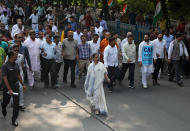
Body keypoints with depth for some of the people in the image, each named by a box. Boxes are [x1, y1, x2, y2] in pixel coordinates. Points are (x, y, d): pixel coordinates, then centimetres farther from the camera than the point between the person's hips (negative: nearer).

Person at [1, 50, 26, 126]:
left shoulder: (16, 65, 3)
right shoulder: (5, 66, -17)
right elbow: (5, 78, -21)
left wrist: (22, 84, 12)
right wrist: (9, 89, -25)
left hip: (15, 85, 5)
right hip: (7, 86, -5)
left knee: (16, 103, -1)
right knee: (6, 101, 15)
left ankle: (14, 119, 7)